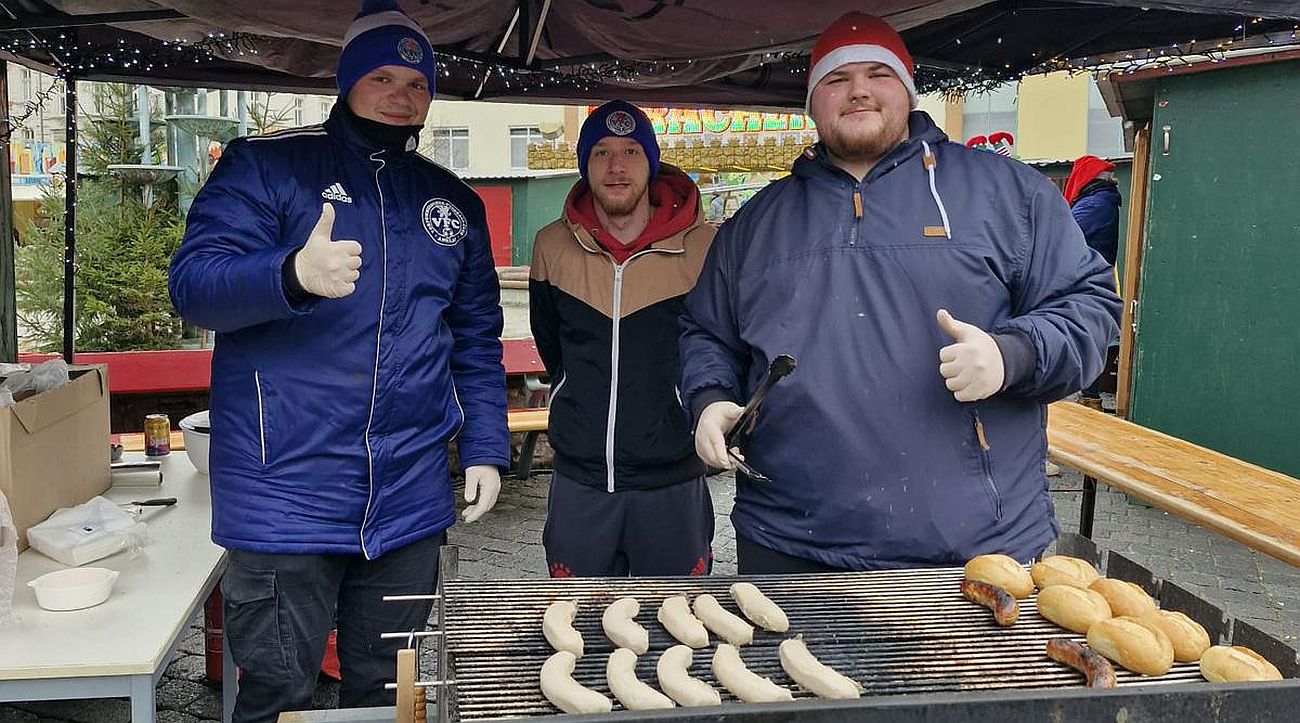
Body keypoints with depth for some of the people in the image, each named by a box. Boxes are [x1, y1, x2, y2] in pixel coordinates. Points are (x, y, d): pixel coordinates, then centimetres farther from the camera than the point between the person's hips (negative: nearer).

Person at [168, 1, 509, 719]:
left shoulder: (453, 200, 14)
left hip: (409, 498, 4)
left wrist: (483, 448, 9)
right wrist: (294, 275, -30)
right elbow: (192, 282, -11)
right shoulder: (264, 163, 0)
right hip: (286, 490, -4)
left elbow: (476, 338, 17)